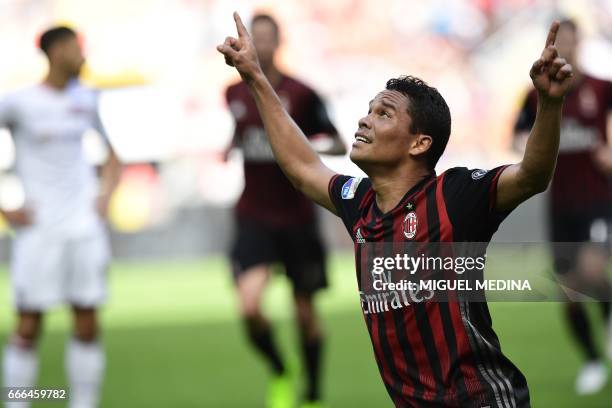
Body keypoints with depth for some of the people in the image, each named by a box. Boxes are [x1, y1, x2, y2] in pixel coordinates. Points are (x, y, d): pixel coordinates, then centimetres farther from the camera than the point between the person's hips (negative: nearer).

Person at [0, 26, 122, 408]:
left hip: (85, 228, 4)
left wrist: (105, 195, 8)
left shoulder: (87, 101, 9)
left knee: (88, 323, 3)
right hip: (39, 229, -4)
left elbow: (112, 155, 23)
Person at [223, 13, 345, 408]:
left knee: (305, 313, 7)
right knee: (250, 308, -17)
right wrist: (231, 148, 3)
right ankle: (279, 375, 10)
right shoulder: (235, 94, 3)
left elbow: (339, 145, -4)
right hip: (254, 217, 2)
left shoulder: (301, 94, -9)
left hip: (297, 217, -2)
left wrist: (311, 146, -23)